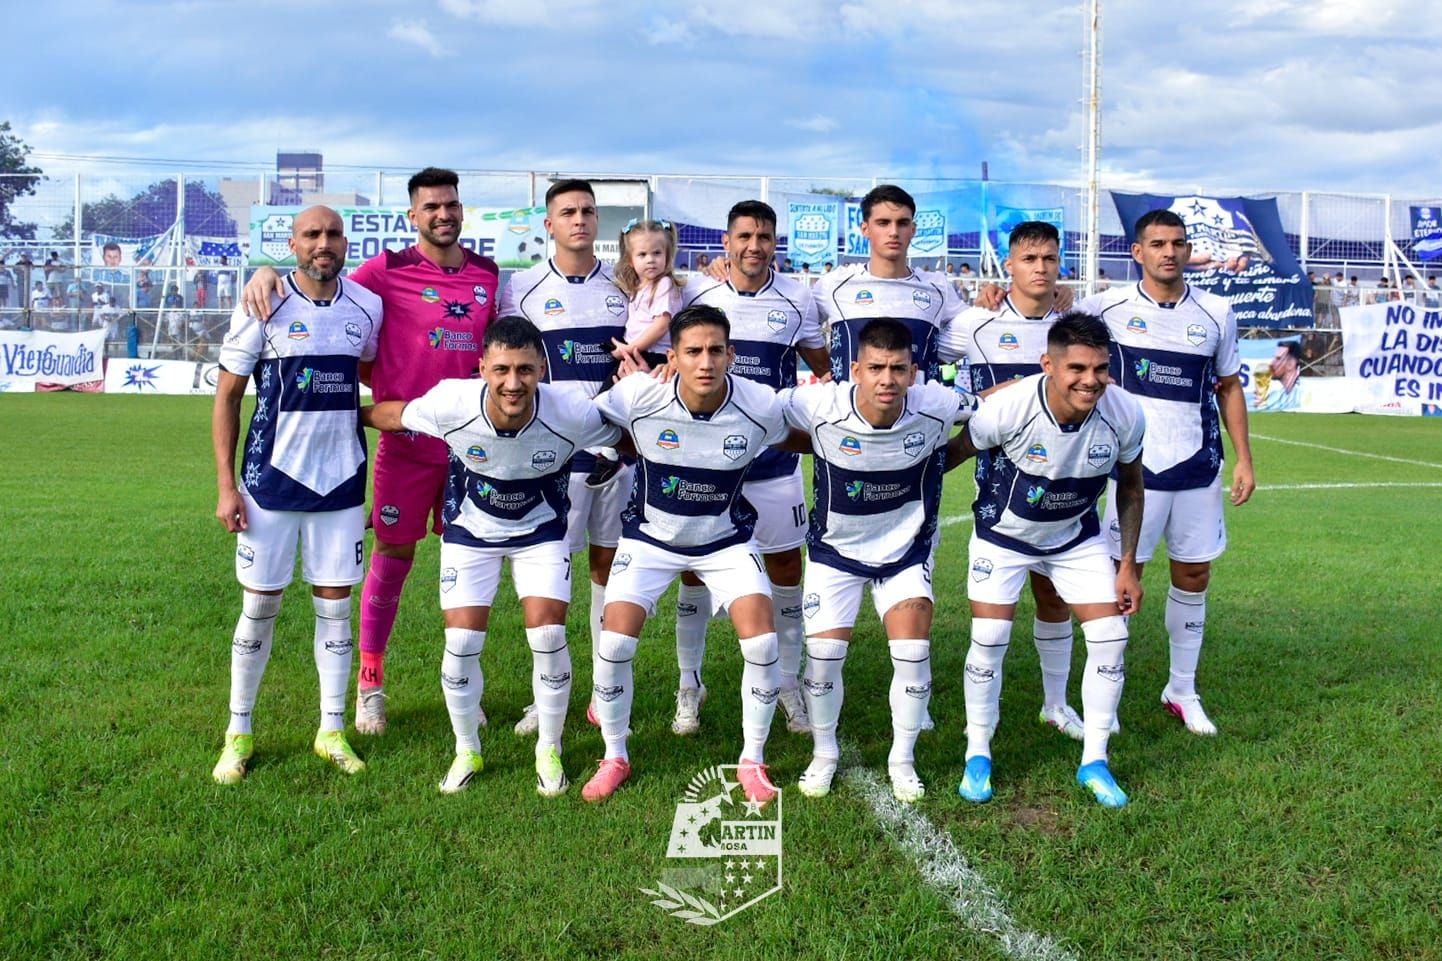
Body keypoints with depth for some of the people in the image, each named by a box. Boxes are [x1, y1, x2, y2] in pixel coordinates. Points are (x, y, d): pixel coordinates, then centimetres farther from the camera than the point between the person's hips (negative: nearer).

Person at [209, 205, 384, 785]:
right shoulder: (264, 308, -7)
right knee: (260, 603, 4)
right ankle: (238, 732, 17)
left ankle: (332, 731, 18)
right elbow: (227, 397, -3)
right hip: (272, 477, -3)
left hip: (342, 480, 3)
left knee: (335, 601, 7)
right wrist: (226, 485, -8)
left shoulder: (367, 308, 2)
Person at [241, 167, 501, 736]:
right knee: (393, 556, 4)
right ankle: (370, 683, 18)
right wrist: (268, 273, -21)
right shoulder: (389, 272, -4)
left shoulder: (487, 274, 8)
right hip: (406, 440, -3)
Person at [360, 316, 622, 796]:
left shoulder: (573, 413, -31)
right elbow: (390, 415, -9)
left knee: (548, 637, -10)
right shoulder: (452, 404, -31)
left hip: (540, 531, 0)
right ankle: (466, 751, 19)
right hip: (470, 531, 0)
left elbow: (626, 440, -9)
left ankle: (549, 750, 13)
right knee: (462, 643, -5)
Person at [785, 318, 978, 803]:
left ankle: (902, 760, 13)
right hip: (835, 550, 0)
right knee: (823, 654, -6)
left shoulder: (935, 407, -23)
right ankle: (824, 754, 20)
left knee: (912, 652, -10)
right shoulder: (821, 407, -26)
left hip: (906, 549, 1)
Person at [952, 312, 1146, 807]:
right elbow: (956, 452, -12)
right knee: (989, 641, -9)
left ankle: (1094, 762, 11)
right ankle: (978, 756, 13)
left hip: (1077, 536, 3)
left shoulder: (1125, 414, -23)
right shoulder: (1008, 407, -33)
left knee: (1111, 636, -5)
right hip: (1003, 533, -3)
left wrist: (1128, 563, -1)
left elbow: (1130, 486, -3)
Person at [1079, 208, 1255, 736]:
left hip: (1198, 466, 3)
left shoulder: (1216, 313, 4)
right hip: (1135, 466, -3)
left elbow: (1229, 386, 12)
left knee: (1194, 575, 10)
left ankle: (1182, 690, 25)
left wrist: (1244, 459, 7)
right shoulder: (1107, 307, -4)